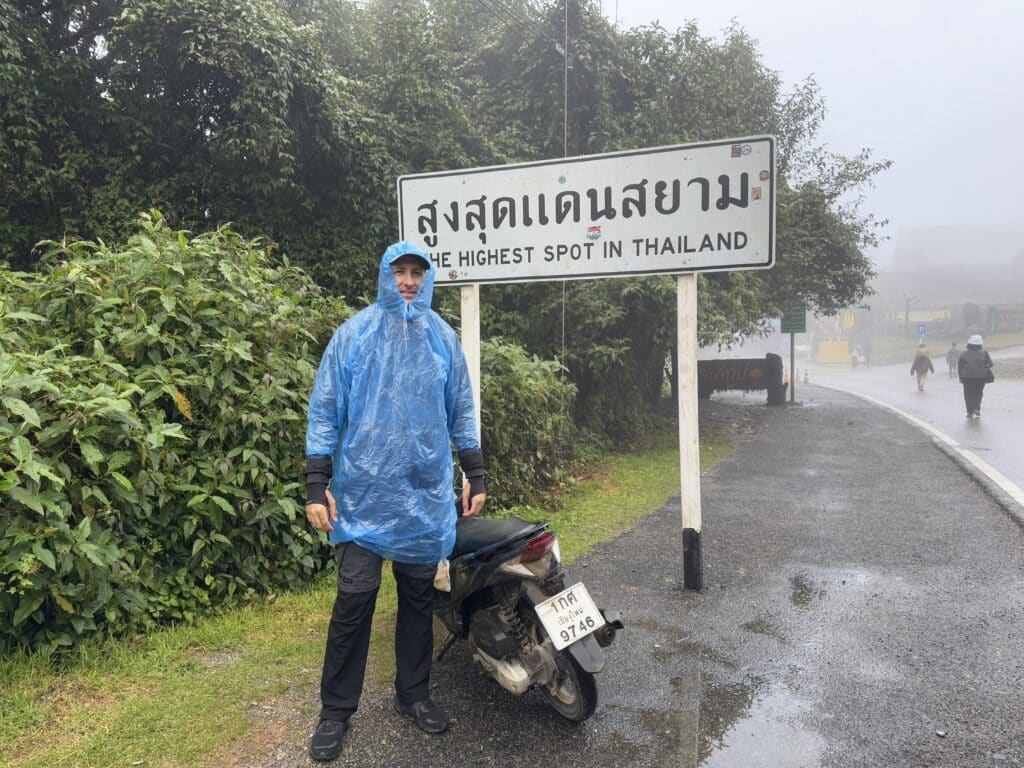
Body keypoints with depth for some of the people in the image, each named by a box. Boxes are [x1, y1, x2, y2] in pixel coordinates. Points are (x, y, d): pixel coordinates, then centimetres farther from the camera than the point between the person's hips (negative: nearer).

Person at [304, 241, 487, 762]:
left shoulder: (442, 338, 7)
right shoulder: (354, 334, -1)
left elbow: (461, 410, 12)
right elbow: (325, 409, -2)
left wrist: (475, 475, 10)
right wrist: (317, 485, -8)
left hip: (427, 495, 3)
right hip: (364, 494, -2)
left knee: (419, 598, 12)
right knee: (354, 600, -1)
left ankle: (413, 693, 29)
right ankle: (336, 710, 16)